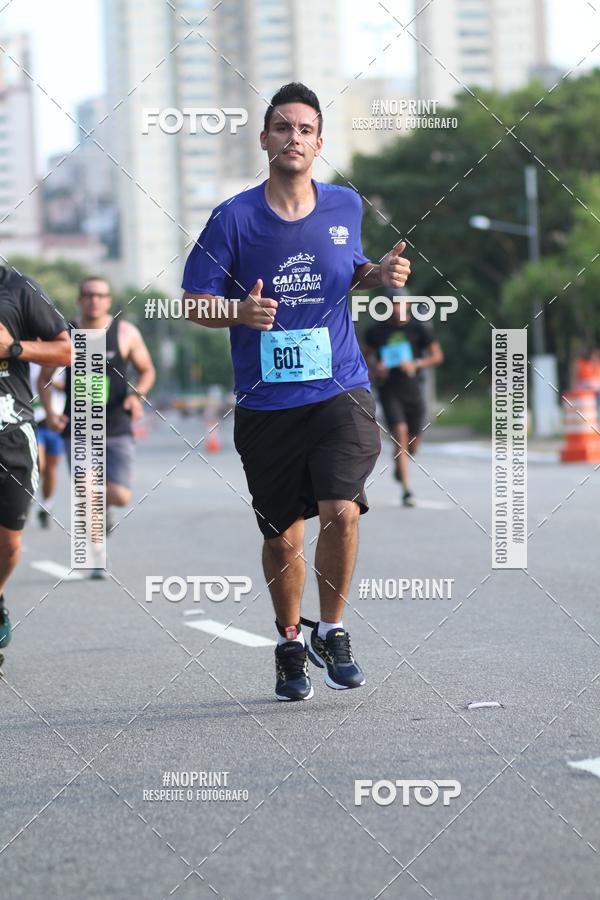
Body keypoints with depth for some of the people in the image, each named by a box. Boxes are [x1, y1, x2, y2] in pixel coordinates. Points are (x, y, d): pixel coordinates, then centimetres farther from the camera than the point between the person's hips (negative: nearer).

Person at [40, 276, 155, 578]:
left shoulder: (125, 333, -1)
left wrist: (137, 395, -9)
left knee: (120, 497, -11)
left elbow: (147, 370, 11)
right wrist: (49, 412, -5)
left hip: (117, 431, 0)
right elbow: (44, 378, 11)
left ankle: (102, 504, 28)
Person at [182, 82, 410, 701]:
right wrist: (240, 311, -21)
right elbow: (195, 302, -1)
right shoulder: (233, 218, -4)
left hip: (339, 391, 1)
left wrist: (381, 275, 3)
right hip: (265, 402, -1)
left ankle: (332, 632, 3)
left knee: (341, 511, -19)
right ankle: (289, 646, 31)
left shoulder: (345, 206, 5)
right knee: (282, 538, 7)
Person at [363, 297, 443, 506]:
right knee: (400, 434, -18)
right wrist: (374, 367, -5)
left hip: (412, 389, 1)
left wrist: (416, 364, -15)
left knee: (413, 444, 9)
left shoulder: (420, 327, 0)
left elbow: (437, 356, 2)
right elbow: (366, 354, 17)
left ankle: (399, 465, 45)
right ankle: (406, 489, -17)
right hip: (389, 390, -1)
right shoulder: (377, 330, 2)